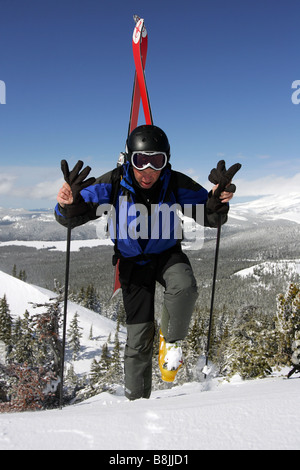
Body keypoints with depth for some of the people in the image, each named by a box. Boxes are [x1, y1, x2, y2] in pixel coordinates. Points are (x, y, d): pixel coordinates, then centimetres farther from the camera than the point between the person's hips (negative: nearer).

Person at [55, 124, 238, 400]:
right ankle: (136, 398, 25)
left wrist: (218, 200, -39)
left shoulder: (177, 184, -22)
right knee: (139, 336, 1)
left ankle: (172, 341, -4)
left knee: (184, 287, -36)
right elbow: (73, 216, -21)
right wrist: (68, 203, -46)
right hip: (133, 261, 0)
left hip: (167, 254, 0)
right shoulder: (114, 183, -22)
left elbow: (210, 217, -16)